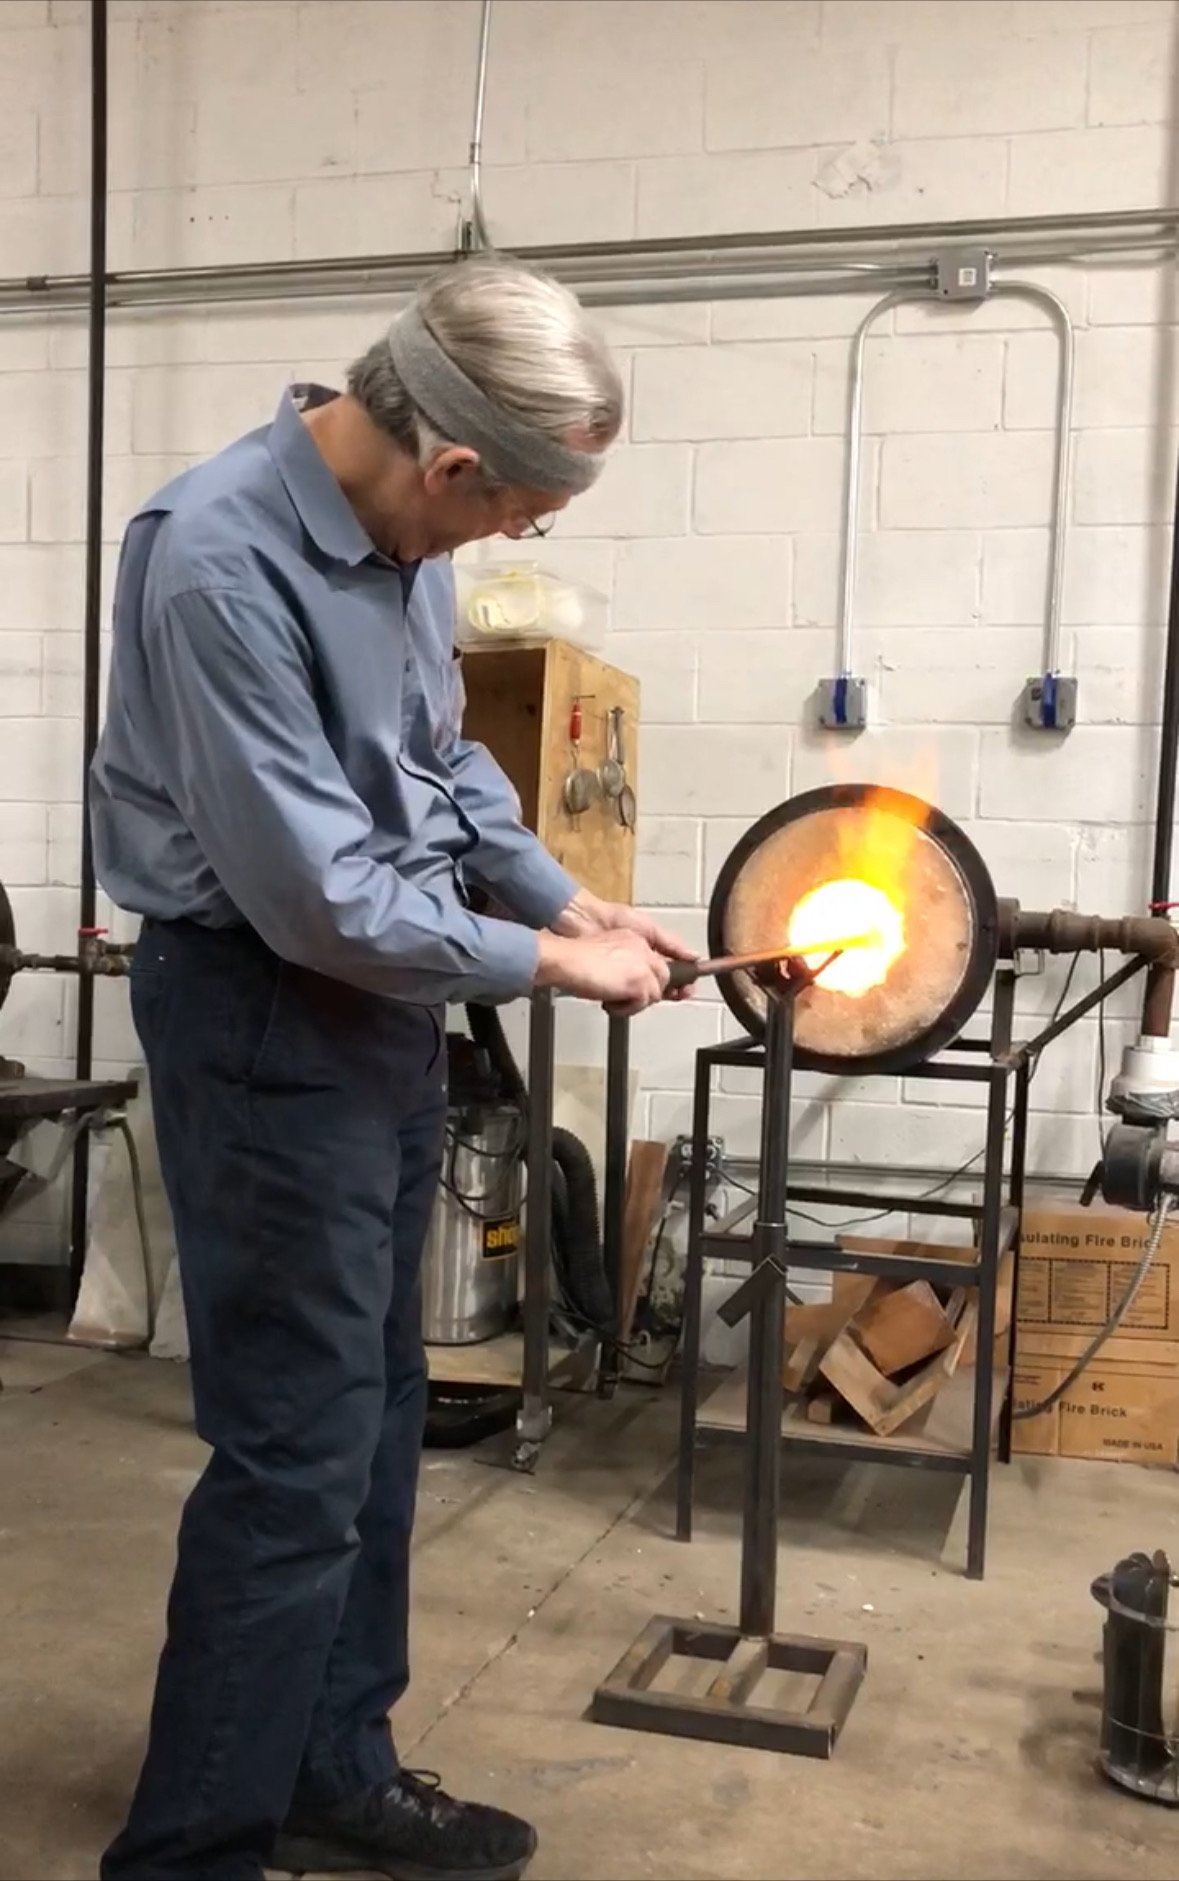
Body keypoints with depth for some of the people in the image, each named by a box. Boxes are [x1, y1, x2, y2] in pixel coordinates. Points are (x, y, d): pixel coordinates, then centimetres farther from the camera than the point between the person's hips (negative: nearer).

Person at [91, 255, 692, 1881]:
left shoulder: (399, 529, 1)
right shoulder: (220, 561, -25)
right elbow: (319, 895, -24)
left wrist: (574, 901, 7)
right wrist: (542, 964, -13)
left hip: (389, 999, 9)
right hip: (268, 1017, -9)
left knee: (375, 1423, 16)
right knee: (297, 1456, -2)